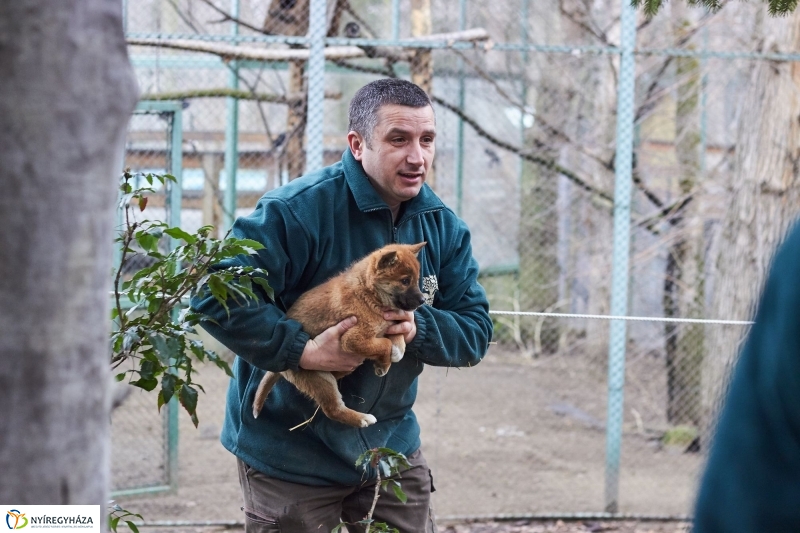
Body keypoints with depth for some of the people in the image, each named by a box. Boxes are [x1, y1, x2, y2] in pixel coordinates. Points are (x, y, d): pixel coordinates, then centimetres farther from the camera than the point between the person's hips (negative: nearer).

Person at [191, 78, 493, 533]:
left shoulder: (445, 227, 1)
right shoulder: (300, 209, -20)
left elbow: (476, 331, 0)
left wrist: (419, 328, -21)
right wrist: (302, 351, -29)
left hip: (390, 444, 6)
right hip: (290, 456, -5)